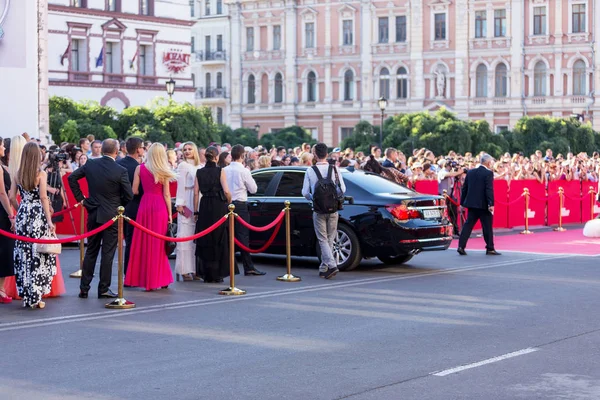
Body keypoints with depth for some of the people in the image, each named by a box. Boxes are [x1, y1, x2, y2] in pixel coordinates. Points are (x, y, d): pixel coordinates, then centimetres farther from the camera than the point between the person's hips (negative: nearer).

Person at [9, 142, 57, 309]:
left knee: (24, 255, 9)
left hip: (22, 216, 4)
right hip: (38, 216, -4)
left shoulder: (18, 174, 4)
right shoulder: (41, 174, -7)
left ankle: (26, 295, 14)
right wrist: (49, 221, -11)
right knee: (38, 256, 2)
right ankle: (36, 296, 2)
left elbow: (12, 198, 5)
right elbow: (43, 198, -11)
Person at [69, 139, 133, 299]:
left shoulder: (90, 164, -3)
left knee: (91, 251, 13)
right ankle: (103, 289, 5)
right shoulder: (120, 171, -14)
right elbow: (129, 195, -11)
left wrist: (80, 198, 9)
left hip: (93, 214, 4)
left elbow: (72, 178, 4)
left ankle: (84, 288, 13)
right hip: (111, 215, -4)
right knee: (108, 253, 3)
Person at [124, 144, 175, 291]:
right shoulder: (164, 171, -2)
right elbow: (166, 194, -2)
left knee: (143, 242, 8)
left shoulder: (140, 168, 0)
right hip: (160, 207, -1)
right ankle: (159, 278, 11)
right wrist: (170, 213, 4)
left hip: (145, 204, 1)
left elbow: (134, 191, 0)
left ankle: (142, 277, 11)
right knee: (158, 243, 6)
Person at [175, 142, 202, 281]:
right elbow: (181, 185, -6)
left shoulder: (199, 166, 16)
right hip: (187, 203, -6)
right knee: (185, 235, -7)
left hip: (197, 204, 6)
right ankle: (184, 270, -5)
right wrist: (179, 204, -13)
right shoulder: (183, 165, -2)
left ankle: (193, 269, 8)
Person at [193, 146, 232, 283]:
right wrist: (229, 202, 7)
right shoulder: (220, 171, -4)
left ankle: (206, 274, 11)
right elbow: (226, 191, -12)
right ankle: (217, 274, 6)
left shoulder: (199, 172, 4)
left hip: (205, 207, 3)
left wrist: (196, 212, 6)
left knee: (205, 241, 9)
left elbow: (196, 193, 2)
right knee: (218, 241, 5)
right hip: (219, 207, -3)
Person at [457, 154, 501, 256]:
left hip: (471, 204, 6)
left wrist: (462, 203, 17)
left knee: (468, 225, 7)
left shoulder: (470, 172, 9)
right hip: (483, 204, -6)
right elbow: (489, 190, -18)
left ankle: (461, 246, -1)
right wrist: (491, 204, -19)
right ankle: (490, 248, 10)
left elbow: (464, 188, 12)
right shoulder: (488, 173, -10)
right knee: (487, 227, 4)